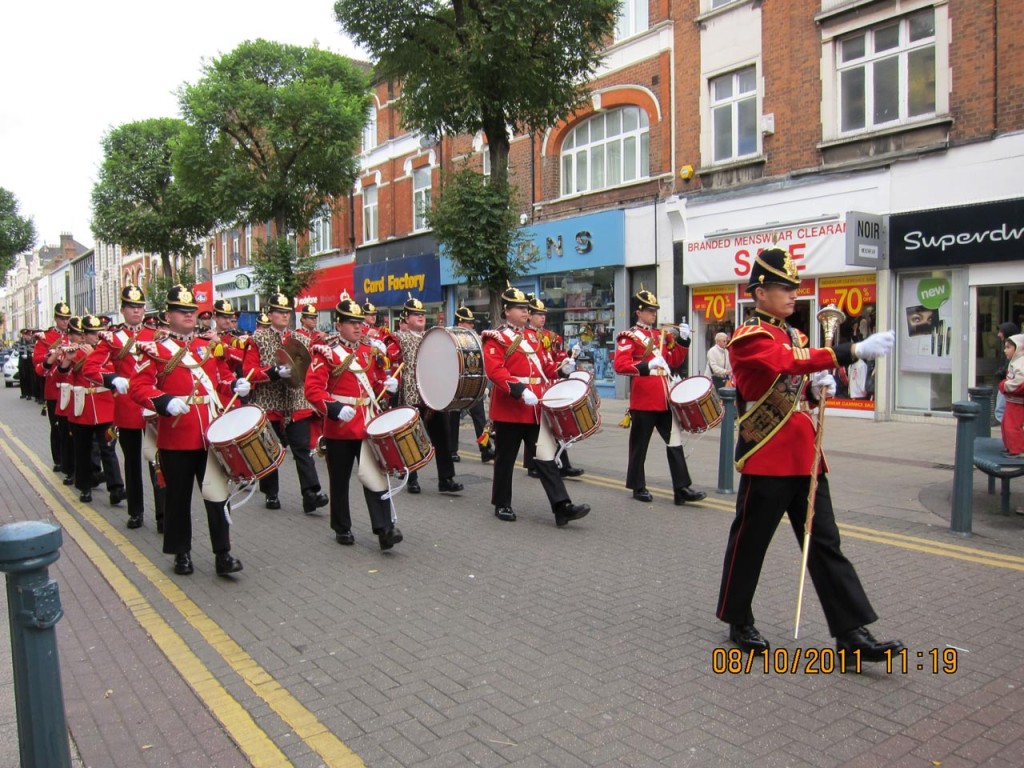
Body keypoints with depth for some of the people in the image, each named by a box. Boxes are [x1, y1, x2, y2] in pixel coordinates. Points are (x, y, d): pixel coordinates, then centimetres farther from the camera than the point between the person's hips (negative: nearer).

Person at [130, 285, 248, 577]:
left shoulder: (209, 346, 13)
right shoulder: (155, 349, -1)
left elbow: (223, 377, 20)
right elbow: (138, 386, -8)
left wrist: (236, 385, -2)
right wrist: (165, 402, -25)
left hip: (212, 433, 3)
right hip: (176, 438, -3)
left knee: (217, 492, 1)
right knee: (179, 497, 9)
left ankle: (223, 554, 5)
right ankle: (181, 553, 24)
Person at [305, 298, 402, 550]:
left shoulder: (369, 350, 10)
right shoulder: (325, 352, -7)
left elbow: (377, 381, 20)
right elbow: (313, 389, -14)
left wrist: (388, 384, -3)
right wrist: (335, 408, -28)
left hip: (369, 425, 3)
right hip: (339, 428, -3)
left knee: (375, 476, -4)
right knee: (340, 480, 11)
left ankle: (385, 529, -4)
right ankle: (342, 528, 26)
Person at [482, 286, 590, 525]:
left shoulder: (532, 337, 17)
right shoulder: (495, 338, -5)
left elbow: (545, 367, 20)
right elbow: (494, 371, -18)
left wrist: (562, 368, -2)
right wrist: (520, 391, -29)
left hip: (536, 409, 6)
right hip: (509, 409, -6)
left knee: (546, 458, 1)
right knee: (506, 459, 7)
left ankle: (562, 507, -3)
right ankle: (502, 505, 22)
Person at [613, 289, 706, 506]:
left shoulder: (662, 335, 15)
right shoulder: (629, 337, -6)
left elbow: (675, 361, 17)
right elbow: (620, 365, -18)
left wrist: (683, 340, 4)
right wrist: (646, 366, -30)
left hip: (665, 399, 7)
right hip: (643, 400, -7)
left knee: (675, 442, 4)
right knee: (640, 445, 6)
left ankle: (682, 488, 7)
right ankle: (638, 487, 18)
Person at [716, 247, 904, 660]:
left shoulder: (793, 335, 14)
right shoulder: (749, 337, -12)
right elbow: (791, 361, -31)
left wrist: (819, 384, -1)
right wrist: (856, 350, -38)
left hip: (803, 457, 8)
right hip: (766, 459, -8)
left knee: (825, 544, 7)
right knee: (749, 543, 6)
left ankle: (852, 632, 13)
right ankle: (738, 621, 23)